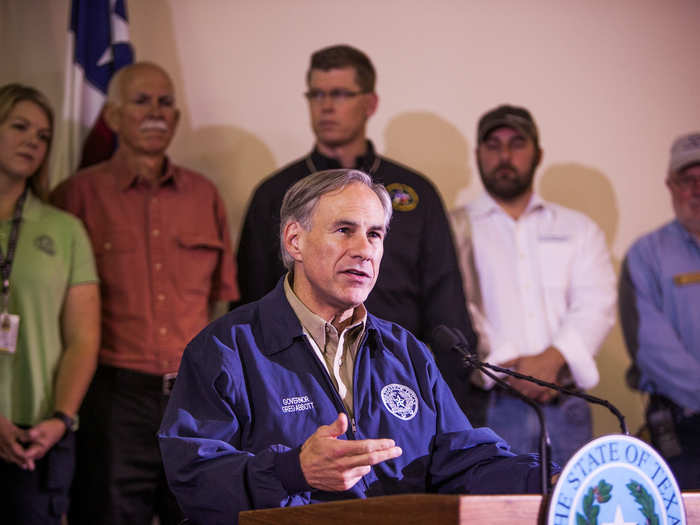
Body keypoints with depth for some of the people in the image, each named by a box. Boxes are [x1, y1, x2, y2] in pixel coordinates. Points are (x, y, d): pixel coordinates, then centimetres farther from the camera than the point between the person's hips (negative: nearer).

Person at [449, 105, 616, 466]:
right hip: (487, 407, -2)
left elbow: (596, 305, 5)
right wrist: (505, 366, -15)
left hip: (565, 408, 2)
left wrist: (554, 358, -13)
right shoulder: (455, 229, 12)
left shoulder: (579, 229, 19)